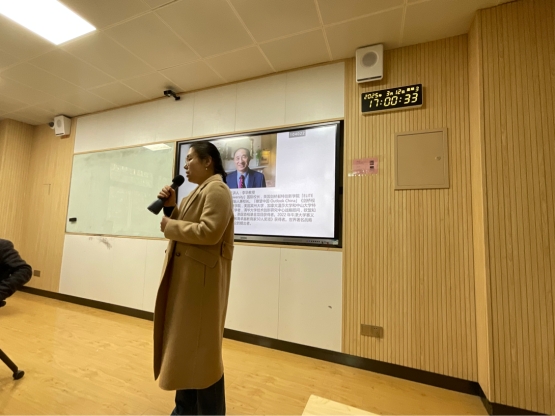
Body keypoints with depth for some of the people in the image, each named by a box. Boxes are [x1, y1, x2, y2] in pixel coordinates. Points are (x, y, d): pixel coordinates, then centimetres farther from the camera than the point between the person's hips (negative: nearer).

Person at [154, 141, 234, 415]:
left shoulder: (216, 190, -14)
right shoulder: (199, 191, 18)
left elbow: (209, 232, -26)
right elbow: (186, 226, 17)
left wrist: (170, 226, -14)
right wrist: (170, 208, 3)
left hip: (202, 280, -10)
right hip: (185, 277, 10)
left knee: (201, 349, 3)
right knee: (185, 345, 19)